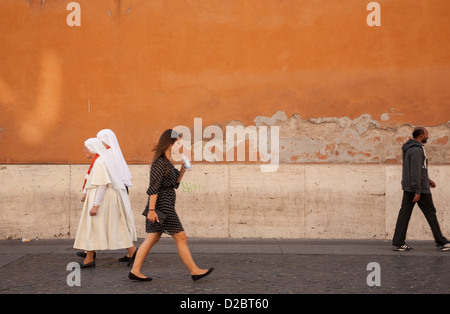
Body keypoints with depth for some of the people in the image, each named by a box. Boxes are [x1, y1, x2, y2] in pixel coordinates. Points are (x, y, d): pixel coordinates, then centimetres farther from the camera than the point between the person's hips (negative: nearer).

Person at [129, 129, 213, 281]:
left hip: (166, 204, 10)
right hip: (162, 205, -10)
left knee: (152, 239, 9)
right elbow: (153, 188, -19)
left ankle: (135, 271, 10)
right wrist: (151, 210, -22)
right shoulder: (160, 163, -15)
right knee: (181, 238, -3)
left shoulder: (167, 163, 15)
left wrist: (182, 171, 8)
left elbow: (174, 184, 20)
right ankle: (194, 271, 4)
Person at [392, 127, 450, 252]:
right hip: (419, 188, -9)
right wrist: (417, 192, -24)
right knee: (431, 213, 1)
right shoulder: (417, 150, -17)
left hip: (408, 187, 9)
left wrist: (427, 180, 23)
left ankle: (398, 243, 0)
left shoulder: (409, 149, 15)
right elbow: (416, 171, -22)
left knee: (405, 213, 4)